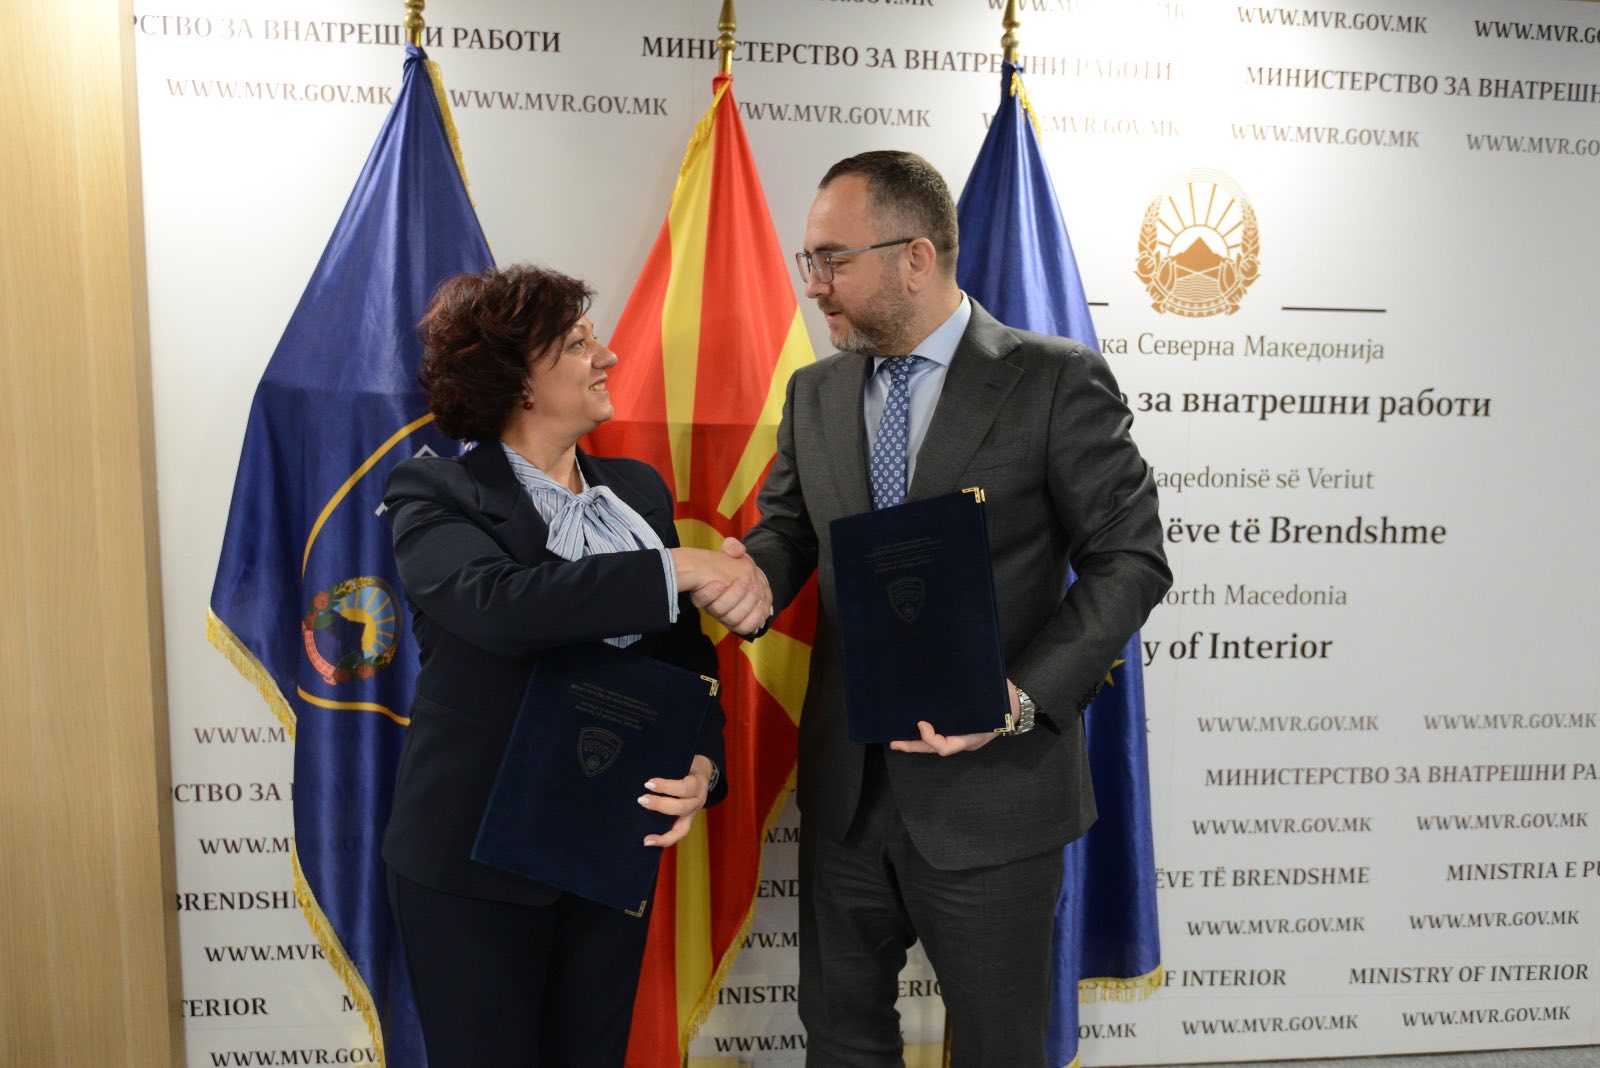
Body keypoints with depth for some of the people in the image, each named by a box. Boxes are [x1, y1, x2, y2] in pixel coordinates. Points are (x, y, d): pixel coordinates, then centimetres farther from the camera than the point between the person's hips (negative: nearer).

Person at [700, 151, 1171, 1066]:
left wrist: (1022, 697, -21)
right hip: (844, 786, 5)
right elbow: (787, 529, 11)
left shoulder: (1056, 380, -9)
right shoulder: (816, 392, 8)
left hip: (992, 792, -4)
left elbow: (1131, 558, -10)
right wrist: (752, 576, -14)